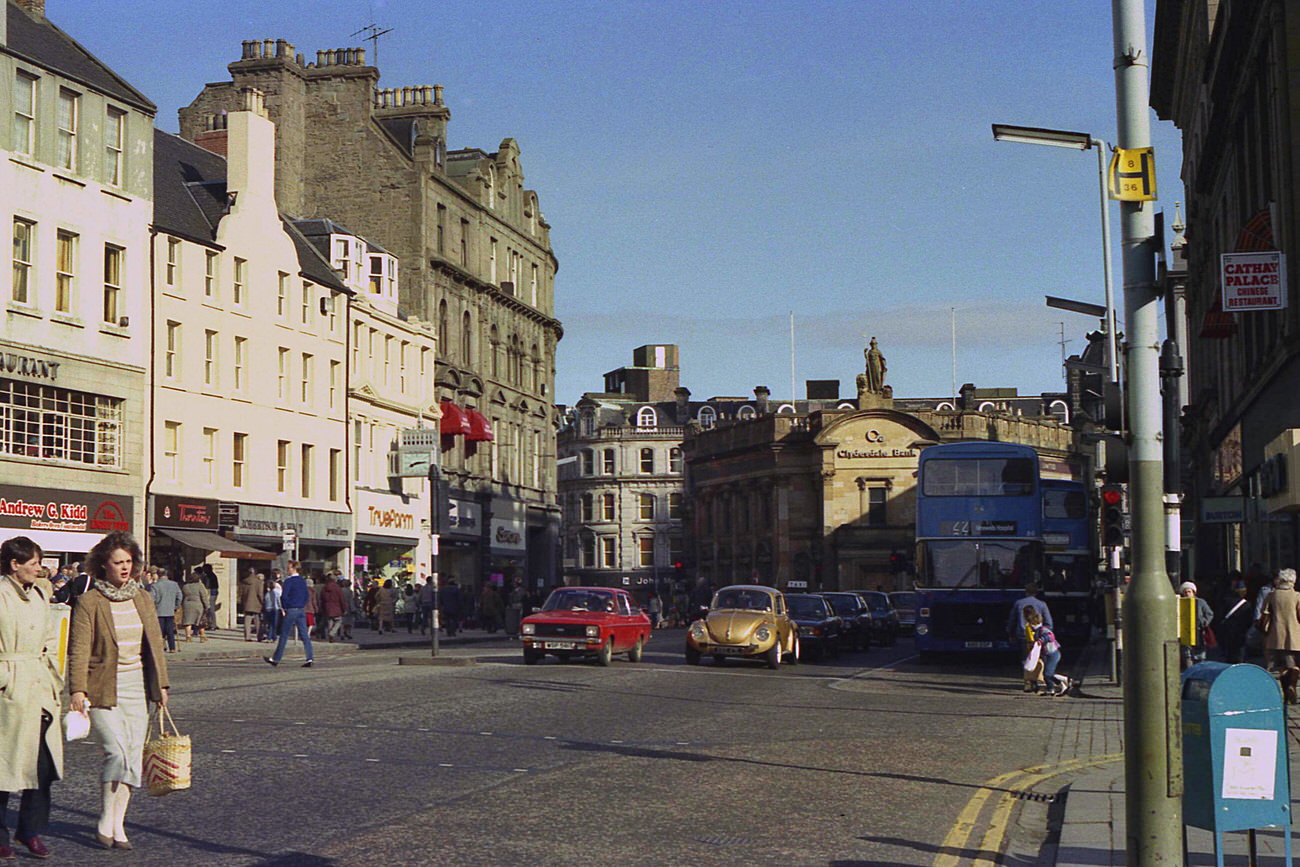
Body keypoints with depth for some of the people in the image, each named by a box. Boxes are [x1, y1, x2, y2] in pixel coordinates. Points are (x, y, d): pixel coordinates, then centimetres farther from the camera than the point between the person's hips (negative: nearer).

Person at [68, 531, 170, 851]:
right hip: (103, 689, -5)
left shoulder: (143, 599, 10)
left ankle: (117, 825, 14)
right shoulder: (89, 602, -5)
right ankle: (106, 823, -3)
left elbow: (155, 643, 16)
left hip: (137, 687, 5)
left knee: (132, 757, 4)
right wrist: (77, 689, -15)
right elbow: (79, 650, -8)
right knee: (117, 751, -18)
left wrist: (161, 684, 13)